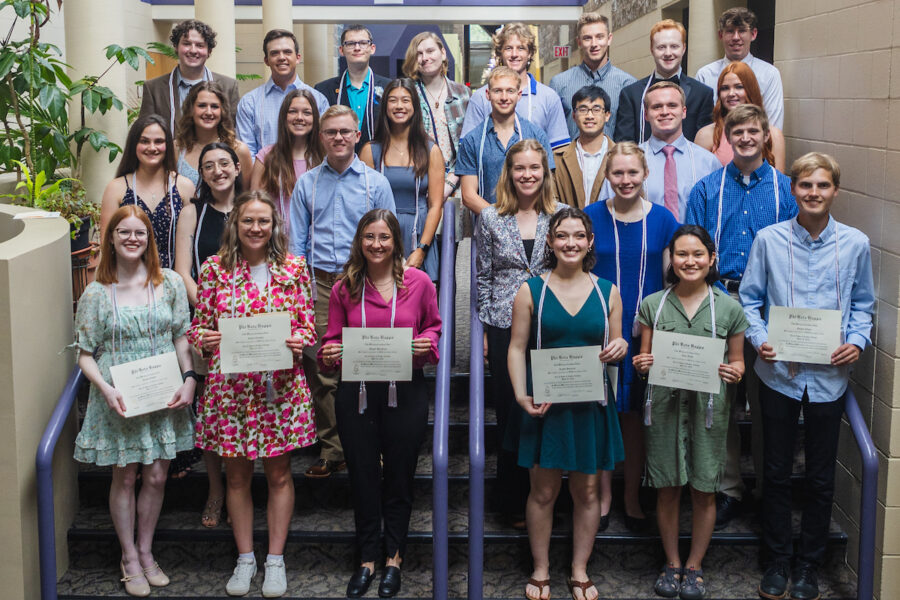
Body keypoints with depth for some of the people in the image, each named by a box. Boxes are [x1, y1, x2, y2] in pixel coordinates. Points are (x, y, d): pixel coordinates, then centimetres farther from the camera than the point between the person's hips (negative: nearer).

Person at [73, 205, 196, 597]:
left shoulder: (169, 284, 1)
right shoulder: (97, 294, -3)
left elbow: (182, 338, 6)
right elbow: (85, 354, -2)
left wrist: (189, 379, -7)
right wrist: (105, 389, -17)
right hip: (119, 401, -2)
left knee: (156, 477, 7)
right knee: (125, 477, 7)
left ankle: (145, 551, 26)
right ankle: (129, 558, 22)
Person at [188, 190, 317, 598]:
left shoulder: (294, 268, 2)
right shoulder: (215, 269, 2)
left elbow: (308, 324, 5)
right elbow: (200, 324, 7)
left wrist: (299, 343, -16)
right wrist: (202, 338, -15)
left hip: (280, 386, 0)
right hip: (229, 386, 1)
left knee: (279, 473, 8)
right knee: (236, 475, 10)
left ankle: (275, 559, 21)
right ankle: (245, 559, 25)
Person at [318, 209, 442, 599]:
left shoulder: (419, 283, 0)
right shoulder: (344, 288, 2)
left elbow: (434, 326, 11)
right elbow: (333, 338, 6)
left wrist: (426, 343, -10)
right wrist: (330, 353, -15)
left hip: (405, 392, -1)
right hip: (356, 393, 1)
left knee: (399, 475, 9)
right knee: (363, 475, 9)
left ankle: (394, 557, 26)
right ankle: (367, 559, 24)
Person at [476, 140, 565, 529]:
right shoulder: (491, 218, 4)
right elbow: (483, 278, 6)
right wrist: (484, 331, 3)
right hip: (505, 328, 0)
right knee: (510, 412, 4)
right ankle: (514, 504, 17)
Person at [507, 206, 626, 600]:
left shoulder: (607, 292, 6)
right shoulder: (531, 291, 0)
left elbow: (615, 348, 13)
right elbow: (517, 348, -2)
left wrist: (620, 347, -12)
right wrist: (521, 395, -14)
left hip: (591, 404, 2)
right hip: (545, 403, -2)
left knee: (586, 491, 9)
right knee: (544, 491, 5)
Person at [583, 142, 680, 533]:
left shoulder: (663, 219, 2)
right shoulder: (591, 216, 0)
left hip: (646, 332, 1)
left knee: (636, 414, 8)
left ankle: (632, 499, 22)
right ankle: (603, 497, 19)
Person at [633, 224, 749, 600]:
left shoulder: (729, 308, 2)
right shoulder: (652, 305, 4)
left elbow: (737, 360, 9)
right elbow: (645, 358, 9)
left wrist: (734, 372, -13)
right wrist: (643, 364, -13)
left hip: (708, 407, 0)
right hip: (664, 404, 1)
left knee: (704, 490, 6)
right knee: (667, 489, 7)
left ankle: (694, 566, 23)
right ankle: (672, 563, 24)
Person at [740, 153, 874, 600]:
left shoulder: (855, 244, -1)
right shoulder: (768, 240, -3)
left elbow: (863, 304, 9)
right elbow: (750, 299, 4)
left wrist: (857, 341, -8)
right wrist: (758, 338, -12)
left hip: (829, 375, 1)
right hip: (779, 372, 0)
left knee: (821, 478, 10)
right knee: (777, 472, 10)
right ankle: (777, 560, 26)